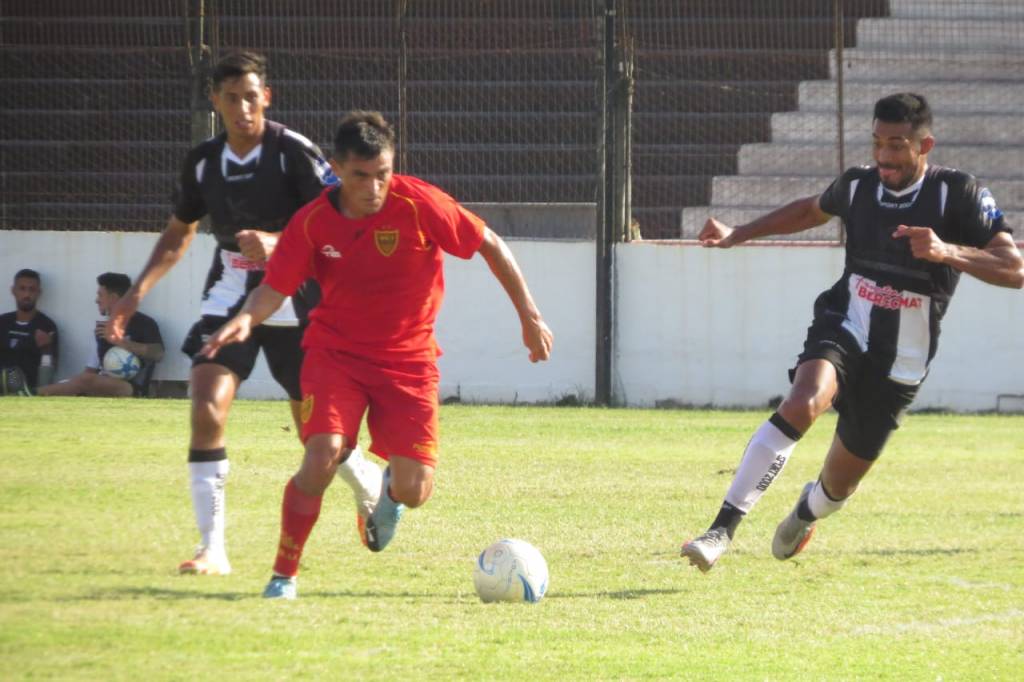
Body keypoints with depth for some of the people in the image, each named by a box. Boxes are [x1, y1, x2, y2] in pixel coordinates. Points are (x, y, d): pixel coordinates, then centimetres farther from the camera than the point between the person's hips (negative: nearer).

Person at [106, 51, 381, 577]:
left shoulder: (294, 152, -12)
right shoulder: (203, 161, 3)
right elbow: (179, 233, 18)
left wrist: (278, 243, -31)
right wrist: (138, 291, 8)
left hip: (292, 305, -3)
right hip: (228, 299, 3)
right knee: (206, 411, -17)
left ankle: (371, 489, 40)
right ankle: (212, 549, -13)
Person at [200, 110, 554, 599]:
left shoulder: (420, 204, -14)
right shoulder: (312, 223, -9)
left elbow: (490, 245, -4)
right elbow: (275, 288, -6)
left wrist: (529, 316, -1)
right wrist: (246, 318, -29)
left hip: (407, 360, 0)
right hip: (336, 352, 0)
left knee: (415, 492, -9)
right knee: (322, 457, -24)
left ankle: (390, 488, 33)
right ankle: (283, 576, -8)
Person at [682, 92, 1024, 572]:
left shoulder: (958, 194, -12)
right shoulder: (858, 186, 0)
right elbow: (811, 210, 25)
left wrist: (948, 252, -35)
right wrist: (736, 235, 22)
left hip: (900, 361, -1)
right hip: (843, 329, 1)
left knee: (839, 483, 9)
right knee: (801, 406, -33)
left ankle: (806, 512, 50)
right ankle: (723, 528, -35)